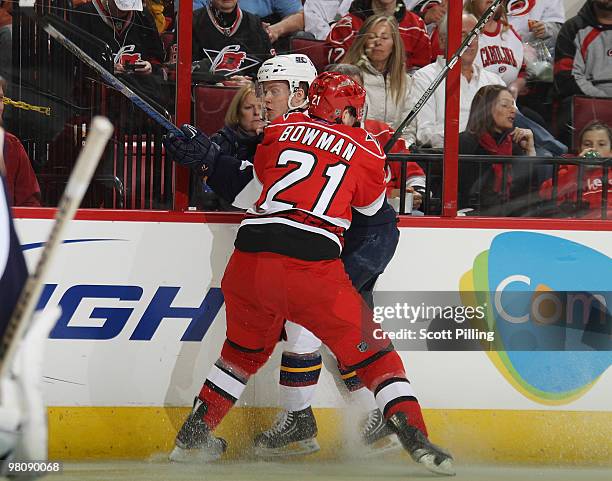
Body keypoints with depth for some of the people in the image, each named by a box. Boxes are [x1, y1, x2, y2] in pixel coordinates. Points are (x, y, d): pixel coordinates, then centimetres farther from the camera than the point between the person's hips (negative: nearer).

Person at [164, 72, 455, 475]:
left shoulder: (282, 128, 17)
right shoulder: (366, 150, 11)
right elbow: (372, 206, 27)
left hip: (251, 254, 4)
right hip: (313, 266, -4)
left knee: (245, 349, 27)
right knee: (370, 350, 6)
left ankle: (193, 435, 30)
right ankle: (413, 435, -8)